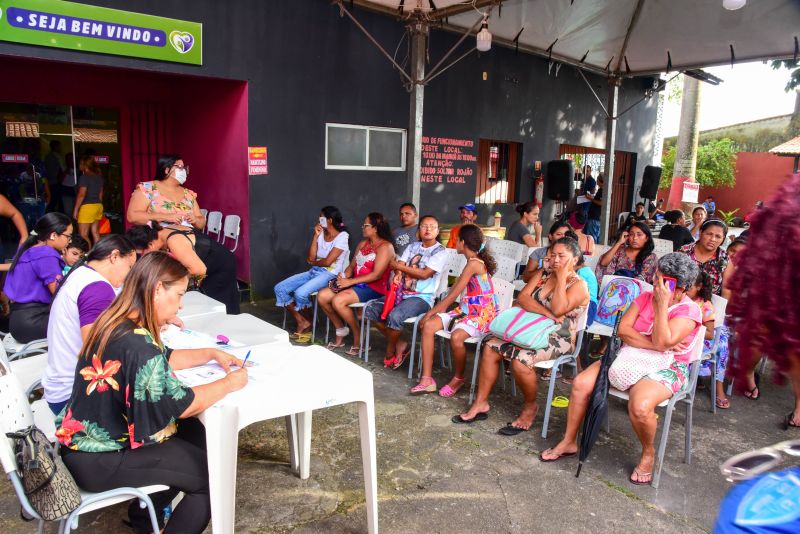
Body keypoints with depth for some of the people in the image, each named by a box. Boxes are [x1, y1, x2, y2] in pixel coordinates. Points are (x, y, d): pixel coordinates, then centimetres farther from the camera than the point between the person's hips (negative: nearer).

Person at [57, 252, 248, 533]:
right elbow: (182, 405, -23)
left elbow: (162, 360, 15)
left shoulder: (117, 323, 0)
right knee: (213, 474, -3)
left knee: (195, 434, 16)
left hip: (97, 438, 10)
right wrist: (229, 383, -10)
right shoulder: (136, 344, -30)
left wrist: (212, 354, 10)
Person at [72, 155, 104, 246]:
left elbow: (81, 195, -14)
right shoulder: (99, 176, 10)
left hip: (87, 206, -8)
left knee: (83, 235, -5)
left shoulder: (84, 177, -11)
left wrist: (75, 210, -10)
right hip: (98, 206, 8)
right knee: (95, 233, 12)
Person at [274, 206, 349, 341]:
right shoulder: (321, 234, 11)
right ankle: (301, 322, -1)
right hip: (313, 272, 8)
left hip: (330, 275, -8)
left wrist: (313, 262, 2)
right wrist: (315, 235, -2)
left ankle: (307, 322, -2)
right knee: (280, 288, -7)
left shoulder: (342, 236, -10)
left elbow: (327, 261, -16)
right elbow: (311, 258, 1)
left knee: (300, 293, -31)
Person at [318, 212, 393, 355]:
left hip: (374, 288, -8)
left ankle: (358, 337, -9)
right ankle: (341, 331, 6)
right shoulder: (363, 244, 17)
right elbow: (352, 266, 16)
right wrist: (343, 277, -7)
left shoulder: (385, 247, -11)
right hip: (356, 284, 9)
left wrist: (349, 282, -21)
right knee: (322, 296, -8)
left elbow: (376, 275, -19)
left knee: (338, 301, -29)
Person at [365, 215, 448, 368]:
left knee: (394, 315, -32)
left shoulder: (440, 252, -3)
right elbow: (399, 265, 6)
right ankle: (399, 344, -3)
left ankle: (390, 352, -5)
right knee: (370, 309, -12)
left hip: (422, 297, -7)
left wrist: (398, 266, -9)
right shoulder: (412, 247, 16)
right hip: (402, 292, 7)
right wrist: (397, 275, -19)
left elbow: (424, 274, -14)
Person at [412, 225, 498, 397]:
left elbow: (451, 296, -16)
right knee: (428, 326, -9)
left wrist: (430, 313, -8)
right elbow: (453, 293, 14)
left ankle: (458, 378, -7)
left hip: (481, 315, -9)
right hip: (465, 311, 9)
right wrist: (433, 312, 5)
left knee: (456, 337, -36)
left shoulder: (473, 263, -17)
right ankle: (427, 379, -10)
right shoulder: (475, 261, 14)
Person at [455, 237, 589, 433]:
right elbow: (522, 297, -5)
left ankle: (530, 406, -5)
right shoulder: (543, 275, 11)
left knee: (521, 358, -32)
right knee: (491, 346, -12)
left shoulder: (579, 285, -6)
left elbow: (558, 309, -23)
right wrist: (546, 313, -19)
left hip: (558, 339, -6)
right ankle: (481, 403, -5)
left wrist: (561, 277, -17)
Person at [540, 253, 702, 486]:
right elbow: (623, 329, -4)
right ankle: (569, 442, 6)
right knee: (581, 383, -11)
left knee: (640, 406, -35)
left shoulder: (689, 311, -10)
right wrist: (654, 344, -17)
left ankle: (648, 453, -2)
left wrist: (662, 305, -22)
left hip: (666, 368, -5)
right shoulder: (645, 297, 6)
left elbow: (662, 342, -24)